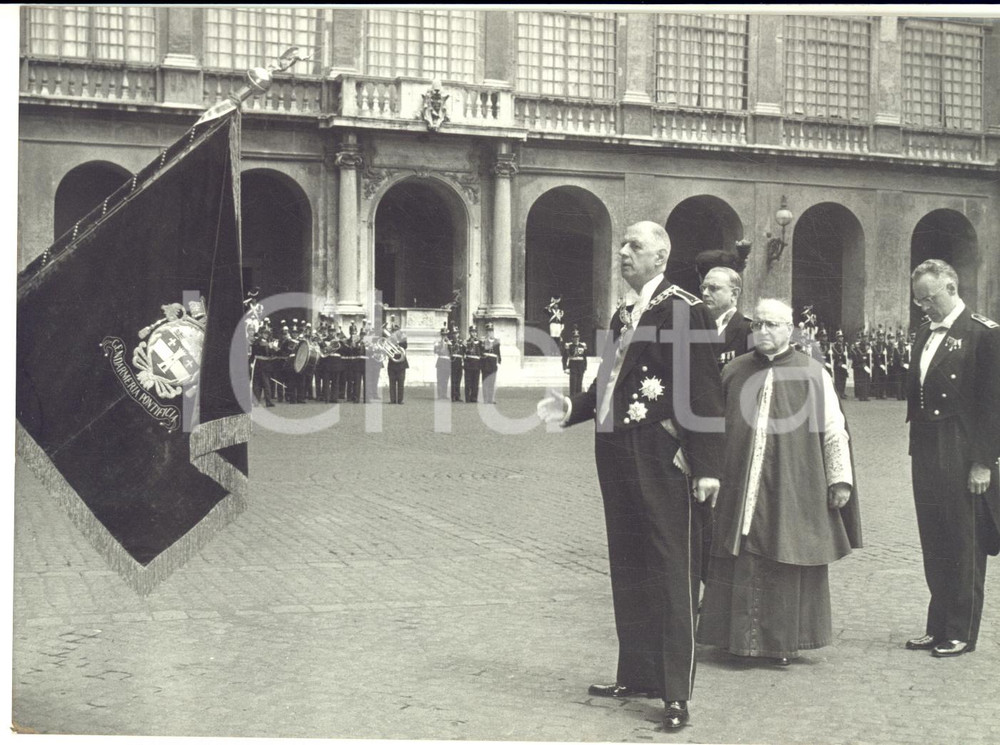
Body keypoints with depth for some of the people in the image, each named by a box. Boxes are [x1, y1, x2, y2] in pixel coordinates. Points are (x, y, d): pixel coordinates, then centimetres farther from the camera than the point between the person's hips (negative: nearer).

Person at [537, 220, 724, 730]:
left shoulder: (685, 311, -10)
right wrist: (571, 408, 5)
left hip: (662, 459, -8)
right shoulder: (623, 315, 15)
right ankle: (637, 674, 27)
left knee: (671, 571, -1)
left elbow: (704, 393, -14)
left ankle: (676, 691, 5)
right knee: (628, 569, 15)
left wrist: (706, 466, -18)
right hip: (618, 456, 8)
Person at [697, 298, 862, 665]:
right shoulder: (733, 372, 8)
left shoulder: (812, 374, 0)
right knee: (741, 564, 4)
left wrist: (839, 480, -3)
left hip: (793, 491, -2)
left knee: (787, 564, 3)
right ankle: (742, 637, 15)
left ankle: (785, 642, 15)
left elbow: (833, 430, 0)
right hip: (742, 489, 2)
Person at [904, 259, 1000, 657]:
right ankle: (938, 627, 23)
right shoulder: (925, 333, 12)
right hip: (927, 455, 7)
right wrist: (917, 447, 8)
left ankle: (961, 633, 12)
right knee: (934, 545, 13)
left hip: (963, 457, -7)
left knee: (964, 547, 3)